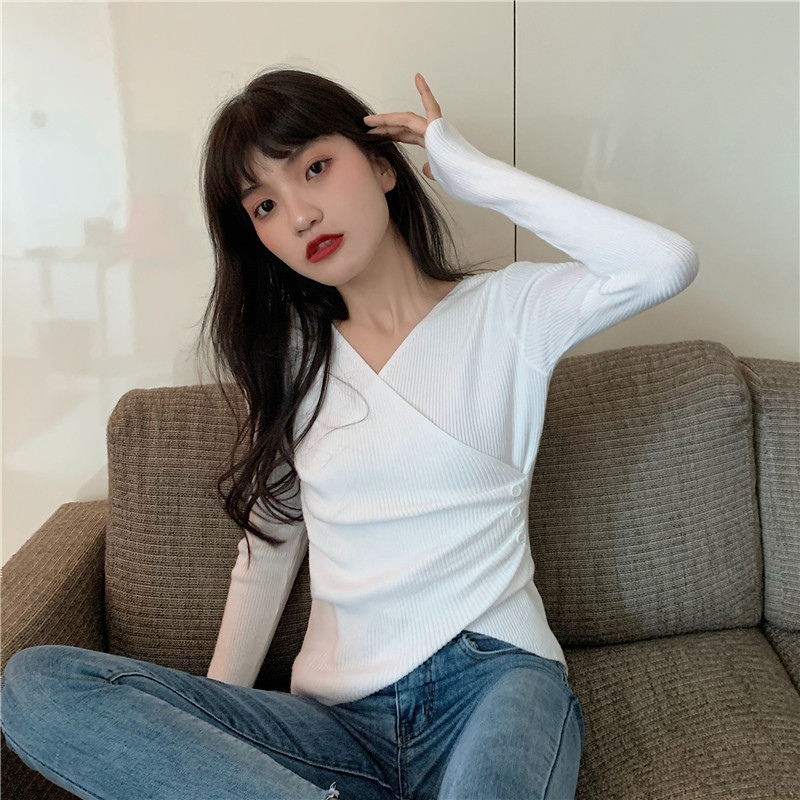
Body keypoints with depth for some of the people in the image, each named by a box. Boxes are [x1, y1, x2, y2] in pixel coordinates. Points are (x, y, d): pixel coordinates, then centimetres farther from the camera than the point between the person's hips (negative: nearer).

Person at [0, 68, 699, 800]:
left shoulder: (506, 312, 2)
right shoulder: (292, 355, 13)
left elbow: (666, 264, -16)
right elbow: (267, 550, 14)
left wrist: (473, 173, -8)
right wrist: (208, 724, 6)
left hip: (490, 675, -4)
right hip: (339, 718, 5)